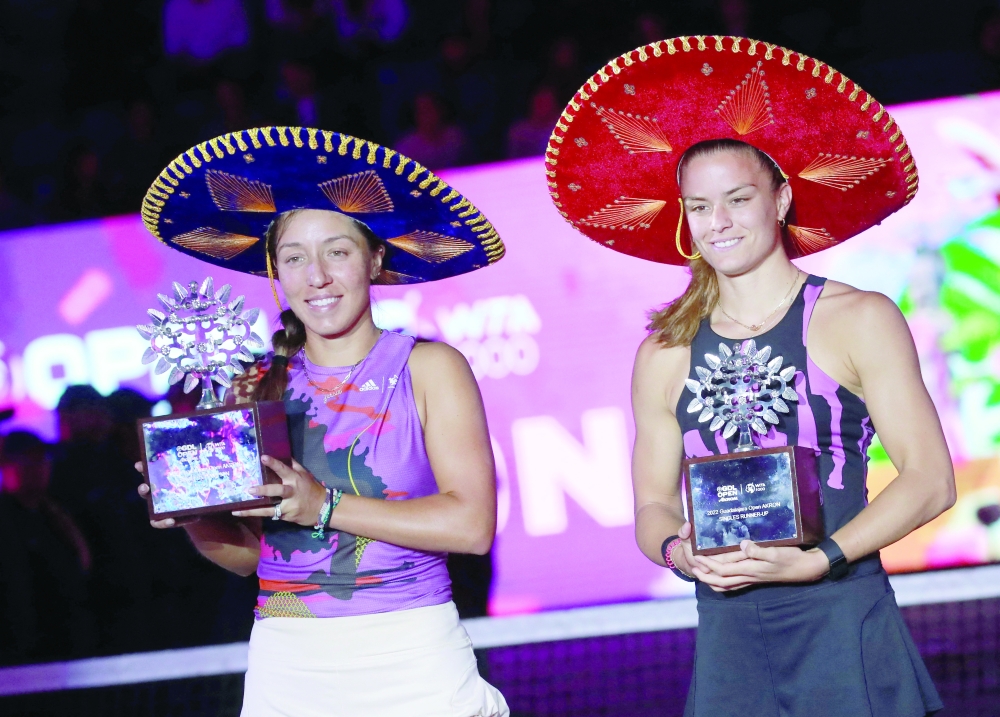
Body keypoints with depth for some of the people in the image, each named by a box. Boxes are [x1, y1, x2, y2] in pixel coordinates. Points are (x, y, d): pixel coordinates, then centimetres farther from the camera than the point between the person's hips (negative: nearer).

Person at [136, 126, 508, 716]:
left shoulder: (429, 369, 0)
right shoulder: (261, 384, 7)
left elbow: (473, 524, -11)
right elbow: (244, 553, 13)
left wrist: (325, 507, -17)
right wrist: (193, 517, -8)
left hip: (411, 663, -3)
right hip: (286, 667, 3)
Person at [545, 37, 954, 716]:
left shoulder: (858, 320, 0)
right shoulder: (665, 355, 11)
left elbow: (931, 479, -4)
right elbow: (653, 504, 15)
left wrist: (816, 560, -15)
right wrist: (679, 551, -9)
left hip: (843, 623, -3)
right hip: (727, 630, 3)